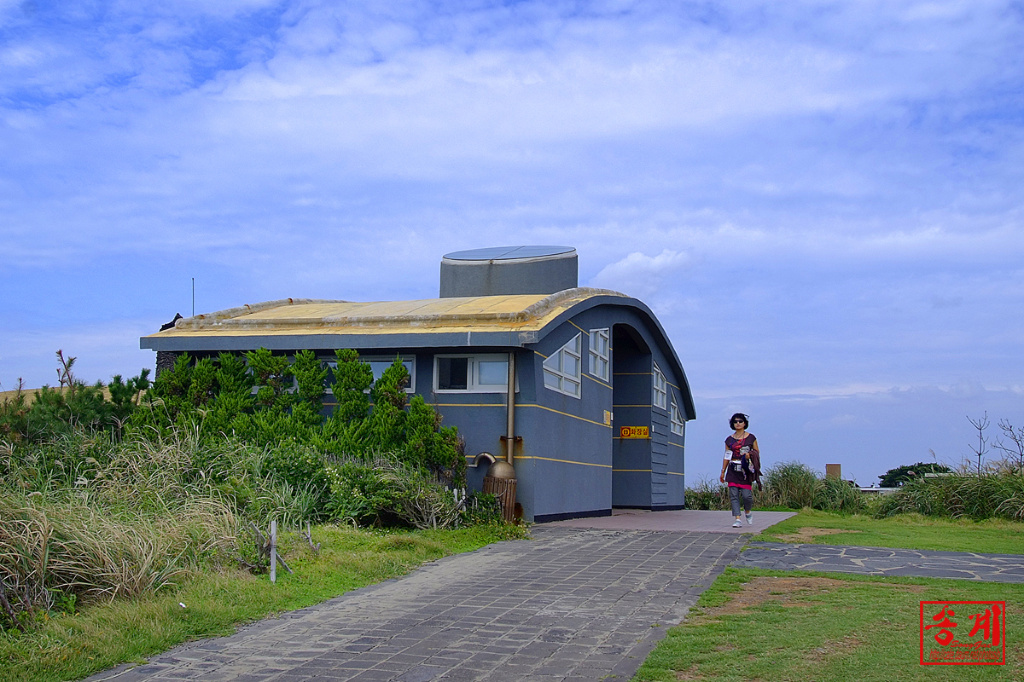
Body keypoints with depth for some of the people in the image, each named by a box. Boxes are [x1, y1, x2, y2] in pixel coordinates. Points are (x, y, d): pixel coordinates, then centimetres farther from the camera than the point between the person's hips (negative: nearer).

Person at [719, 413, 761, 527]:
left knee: (746, 495, -9)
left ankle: (748, 512, 22)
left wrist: (750, 455, -13)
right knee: (733, 495, -6)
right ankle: (738, 519, -4)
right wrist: (723, 471, 11)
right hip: (733, 470, 2)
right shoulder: (729, 440, 12)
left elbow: (757, 453, 9)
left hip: (746, 470, -2)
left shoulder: (751, 438, 5)